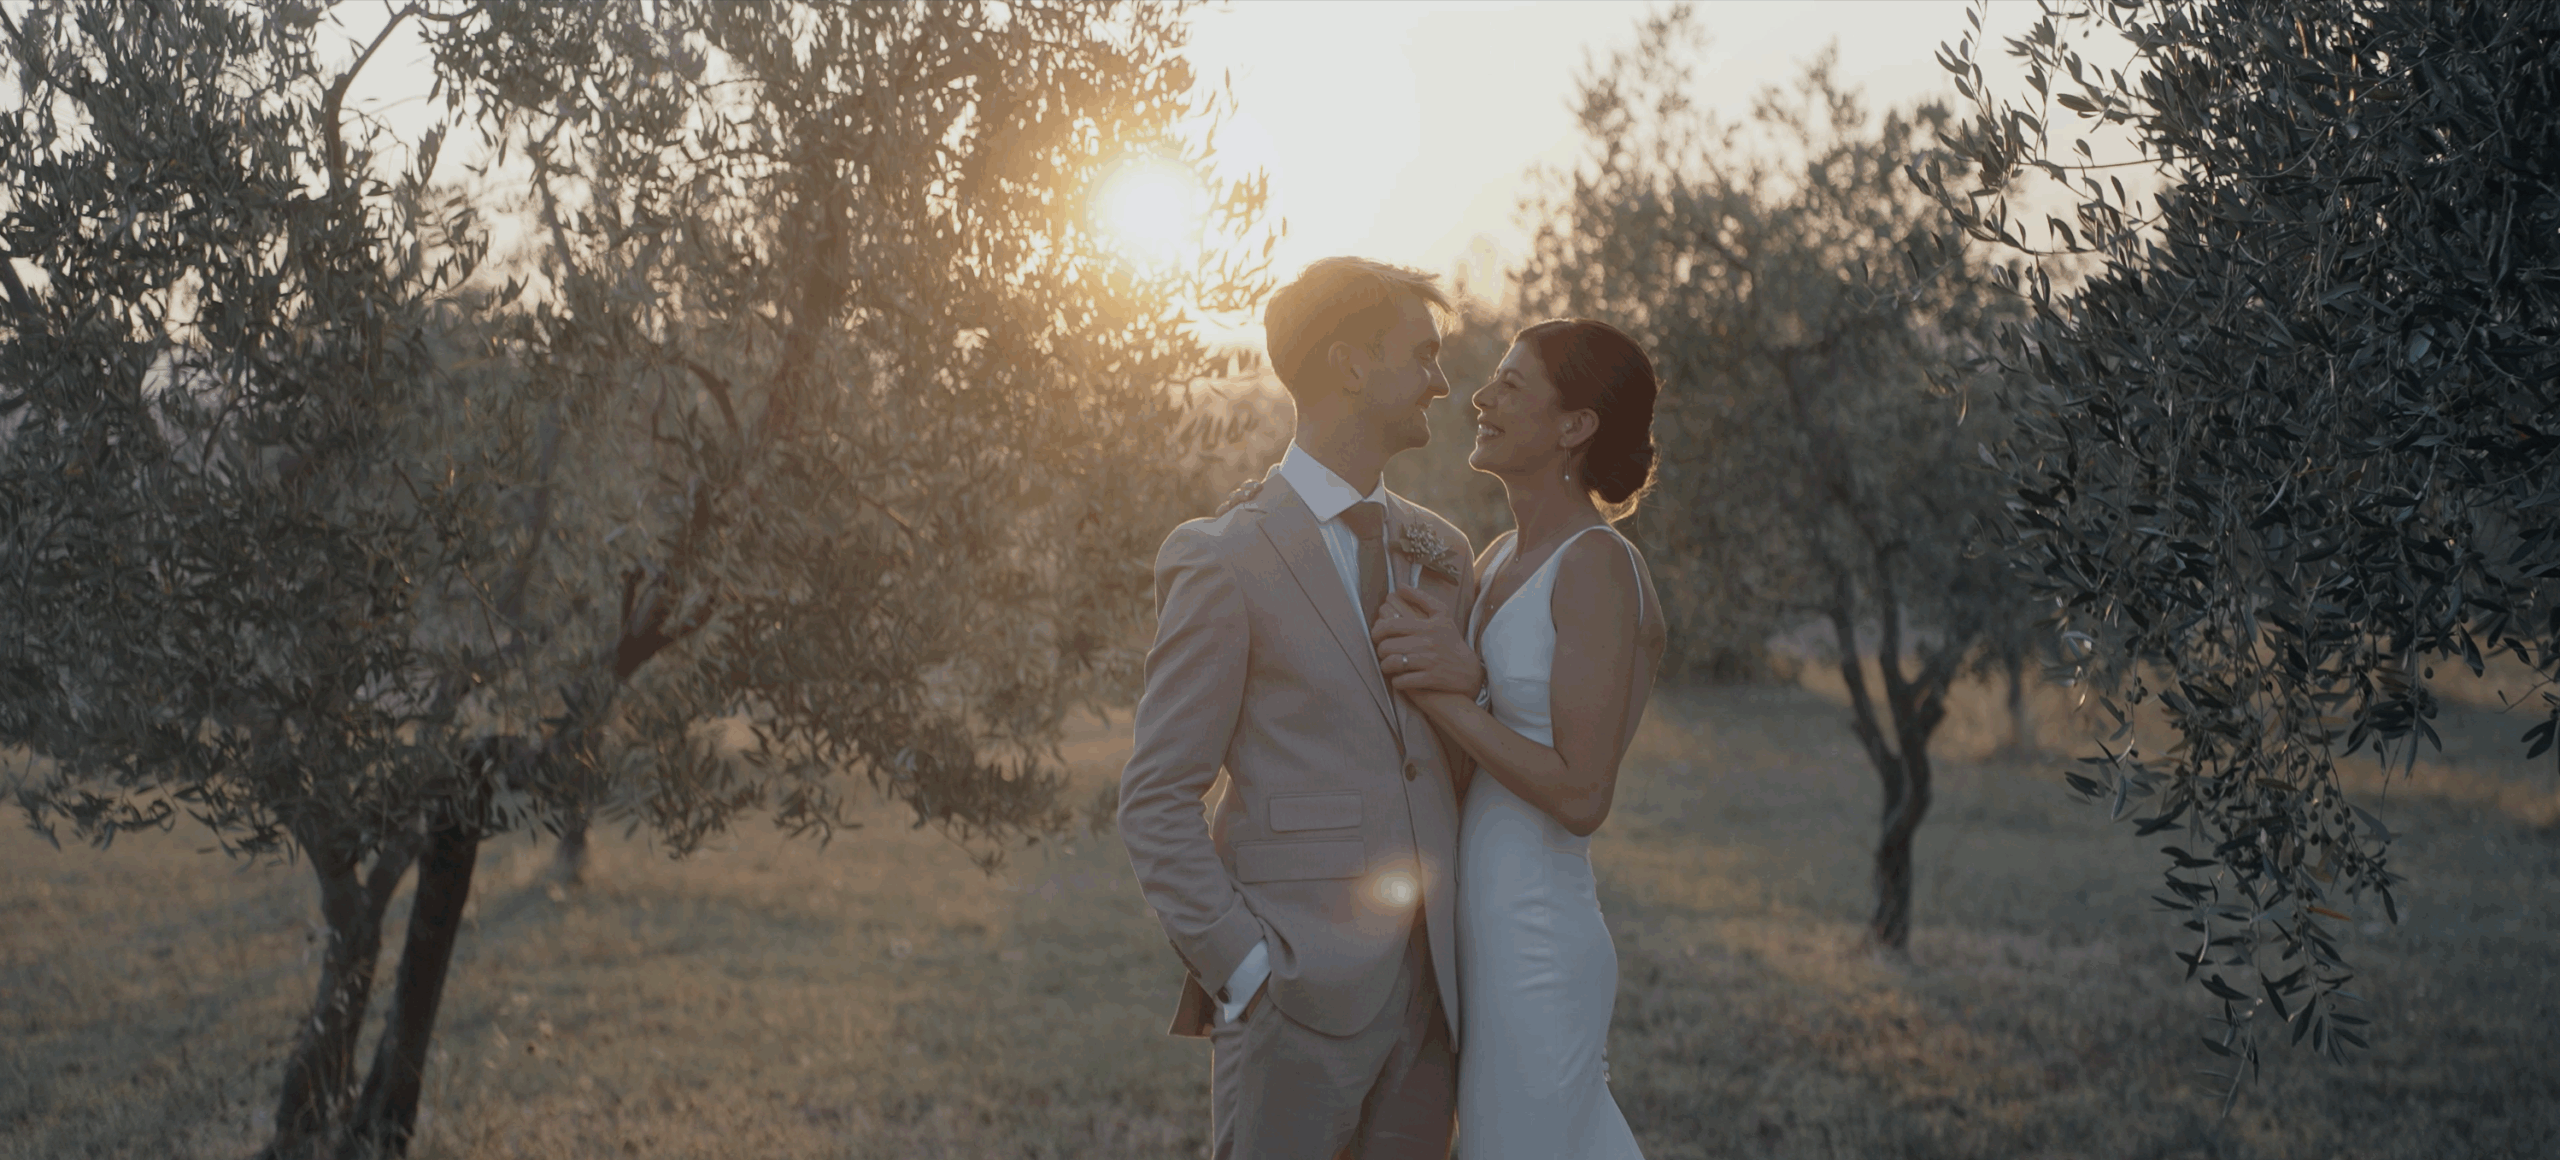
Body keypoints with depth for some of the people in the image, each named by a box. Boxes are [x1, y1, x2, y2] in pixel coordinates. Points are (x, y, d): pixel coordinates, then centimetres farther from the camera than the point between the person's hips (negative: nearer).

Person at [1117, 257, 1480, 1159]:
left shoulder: (1439, 555, 14)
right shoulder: (1225, 563, -6)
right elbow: (1156, 804, -7)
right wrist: (1248, 974, -13)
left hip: (1429, 986, 6)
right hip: (1299, 997, -6)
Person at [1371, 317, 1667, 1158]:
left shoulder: (1597, 567, -15)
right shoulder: (1500, 559, 10)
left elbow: (1582, 794, -19)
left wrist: (1444, 696, -16)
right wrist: (1448, 671, -8)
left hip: (1535, 942, -8)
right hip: (1484, 927, 8)